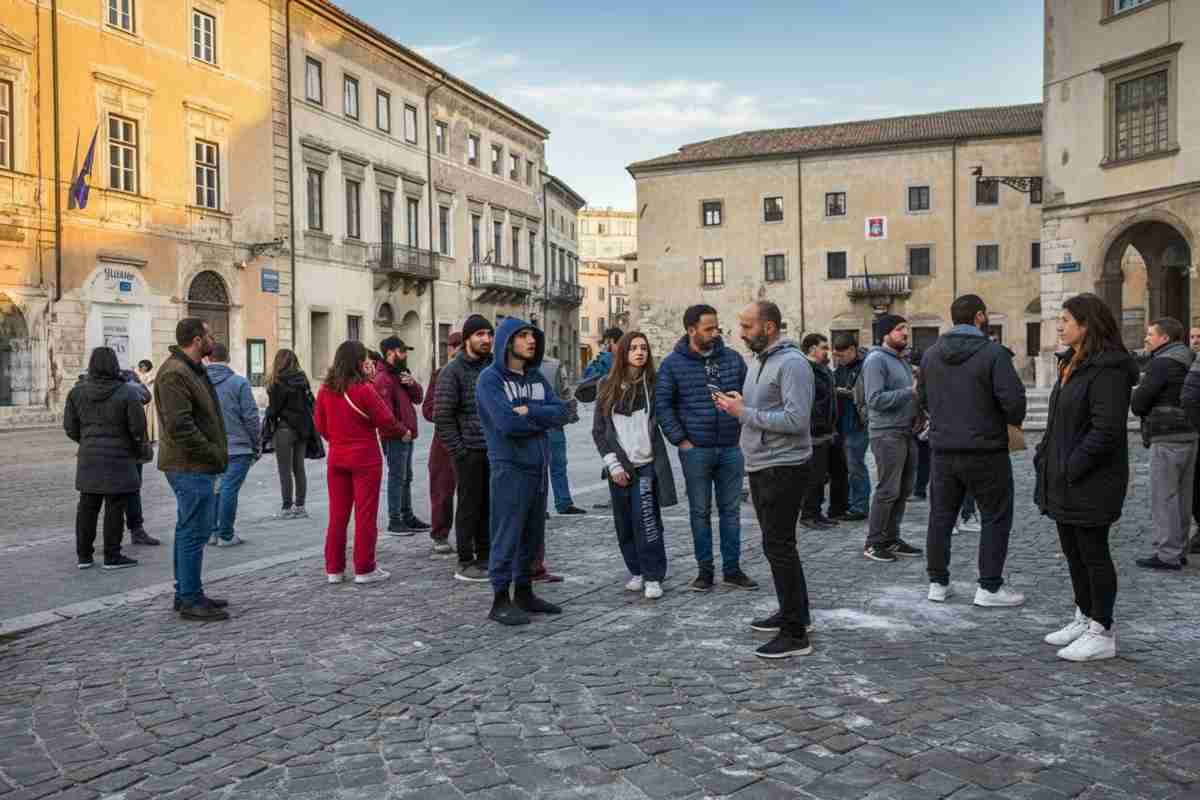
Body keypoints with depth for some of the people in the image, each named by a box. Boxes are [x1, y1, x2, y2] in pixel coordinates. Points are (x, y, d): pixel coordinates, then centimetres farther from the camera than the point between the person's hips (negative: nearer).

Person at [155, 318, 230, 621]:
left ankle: (185, 593, 26)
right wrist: (213, 453, -17)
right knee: (195, 532, -5)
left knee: (189, 530, 16)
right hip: (191, 467, -11)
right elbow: (179, 426, -24)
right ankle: (191, 600, 1)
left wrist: (215, 452, 12)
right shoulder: (174, 374, -17)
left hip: (194, 465, 11)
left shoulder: (193, 369, 17)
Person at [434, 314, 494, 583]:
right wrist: (459, 450, -12)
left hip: (494, 450, 5)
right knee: (469, 507, 1)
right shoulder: (453, 372, -7)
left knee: (489, 506, 11)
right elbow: (442, 416, -10)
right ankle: (465, 563, 11)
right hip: (469, 451, -5)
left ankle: (485, 558, 23)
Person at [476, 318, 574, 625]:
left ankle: (524, 592, 26)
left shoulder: (537, 377, 12)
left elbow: (562, 413, 0)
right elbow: (507, 422, -21)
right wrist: (543, 417, -7)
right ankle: (501, 601, 7)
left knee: (532, 535, 14)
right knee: (507, 536, -3)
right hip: (509, 468, -7)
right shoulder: (490, 378, -8)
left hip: (538, 467, 7)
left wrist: (528, 411, -15)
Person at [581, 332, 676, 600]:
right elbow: (599, 431, 3)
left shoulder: (652, 384, 0)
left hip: (646, 465, -2)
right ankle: (636, 572, 23)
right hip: (618, 466, 2)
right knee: (624, 524, 7)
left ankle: (653, 576, 3)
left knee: (646, 521, -9)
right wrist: (613, 464, -4)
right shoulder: (606, 386, 2)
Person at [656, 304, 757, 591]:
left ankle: (732, 569, 20)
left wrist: (745, 431, 4)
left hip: (731, 449, 3)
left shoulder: (733, 359, 5)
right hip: (695, 451, -2)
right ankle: (705, 570, 17)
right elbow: (662, 405, -5)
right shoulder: (673, 364, -4)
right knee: (700, 512, 7)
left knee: (731, 510, 9)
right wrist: (680, 440, -9)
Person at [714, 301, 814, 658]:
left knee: (779, 546, -8)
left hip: (784, 469, -10)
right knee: (776, 544, 17)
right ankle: (793, 612, 31)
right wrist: (737, 405, 2)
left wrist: (744, 412, -19)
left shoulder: (791, 363, -16)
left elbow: (796, 420, -24)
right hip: (760, 467, 10)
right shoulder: (758, 362, 15)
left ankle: (796, 633, -1)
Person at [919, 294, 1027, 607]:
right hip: (984, 451, -5)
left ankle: (937, 583, 20)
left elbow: (922, 398, 12)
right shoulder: (993, 353, -13)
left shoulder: (931, 354, 5)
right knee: (996, 518, 7)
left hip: (942, 450, 5)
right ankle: (989, 587, 9)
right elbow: (1013, 399, -19)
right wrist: (1015, 420, 2)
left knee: (941, 516, 13)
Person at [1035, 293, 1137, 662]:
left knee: (1093, 553, 0)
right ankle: (1084, 618, 30)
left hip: (1090, 483, -10)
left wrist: (1073, 468, -21)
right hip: (1063, 481, 10)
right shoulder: (1072, 364, 14)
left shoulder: (1108, 369, -17)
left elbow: (1106, 429, -23)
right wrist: (1045, 455, 9)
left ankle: (1102, 633, 11)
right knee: (1073, 552, 17)